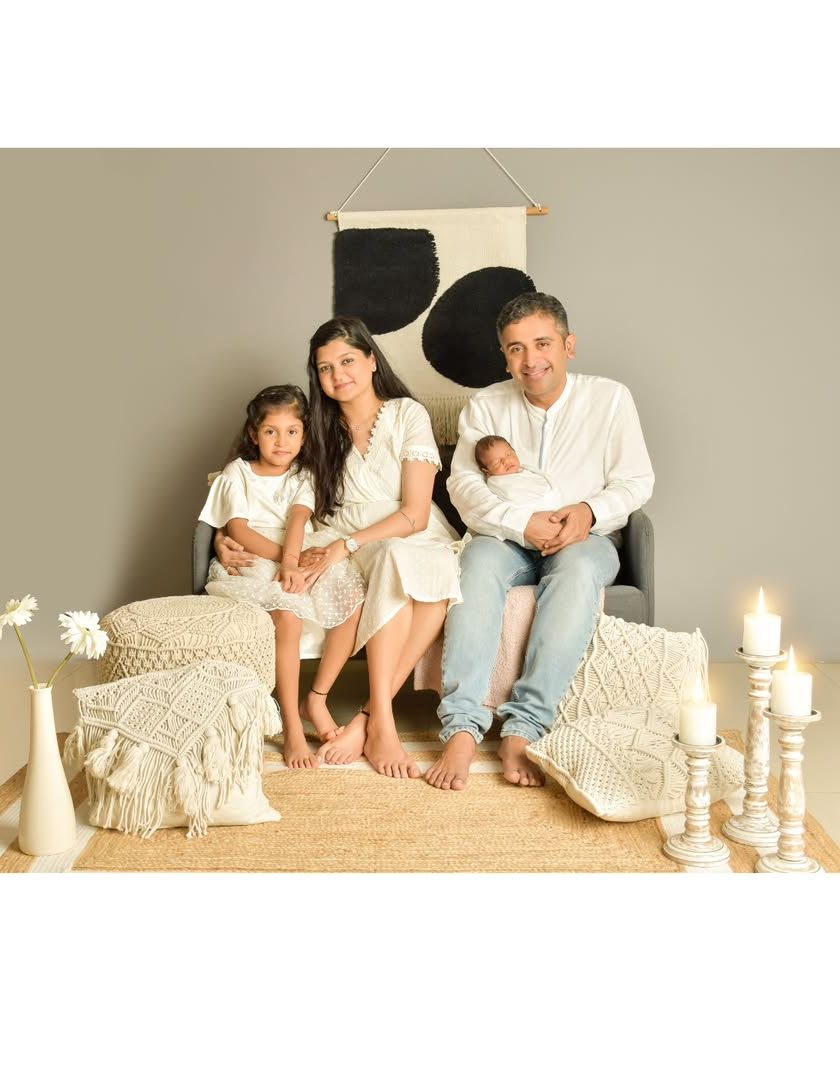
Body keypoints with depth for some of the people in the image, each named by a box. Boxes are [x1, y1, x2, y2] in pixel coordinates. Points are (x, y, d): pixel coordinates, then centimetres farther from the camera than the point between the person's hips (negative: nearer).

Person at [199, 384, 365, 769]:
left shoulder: (302, 476, 15)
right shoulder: (237, 473, 7)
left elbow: (298, 518, -5)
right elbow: (237, 529, -7)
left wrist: (292, 559, -25)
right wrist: (283, 559, -20)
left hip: (302, 557, 4)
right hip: (254, 564, -4)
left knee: (354, 596, -23)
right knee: (288, 611, -34)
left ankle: (318, 697, -11)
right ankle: (292, 728, -27)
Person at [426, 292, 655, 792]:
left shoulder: (610, 398, 4)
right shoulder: (486, 406, 7)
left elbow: (636, 482, 2)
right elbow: (464, 483, -4)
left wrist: (591, 511, -19)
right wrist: (523, 523, -21)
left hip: (585, 539, -1)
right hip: (507, 538, 1)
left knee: (578, 569, -37)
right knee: (478, 562, -35)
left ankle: (525, 726, -40)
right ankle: (462, 726, -41)